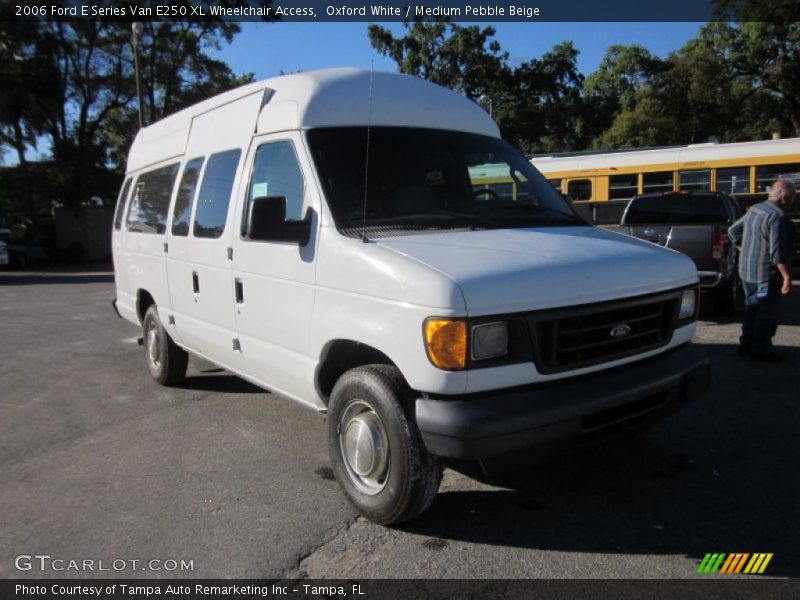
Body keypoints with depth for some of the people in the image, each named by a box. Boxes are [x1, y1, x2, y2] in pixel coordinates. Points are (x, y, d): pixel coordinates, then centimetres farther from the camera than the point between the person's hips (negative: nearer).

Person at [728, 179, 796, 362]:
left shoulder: (754, 209, 7)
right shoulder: (777, 216, -19)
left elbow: (733, 231, 18)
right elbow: (777, 252, -23)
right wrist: (787, 276, -18)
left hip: (746, 271, 9)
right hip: (766, 274, -9)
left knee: (751, 309, 18)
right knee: (767, 313, 1)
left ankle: (746, 345, 25)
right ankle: (761, 350, 8)